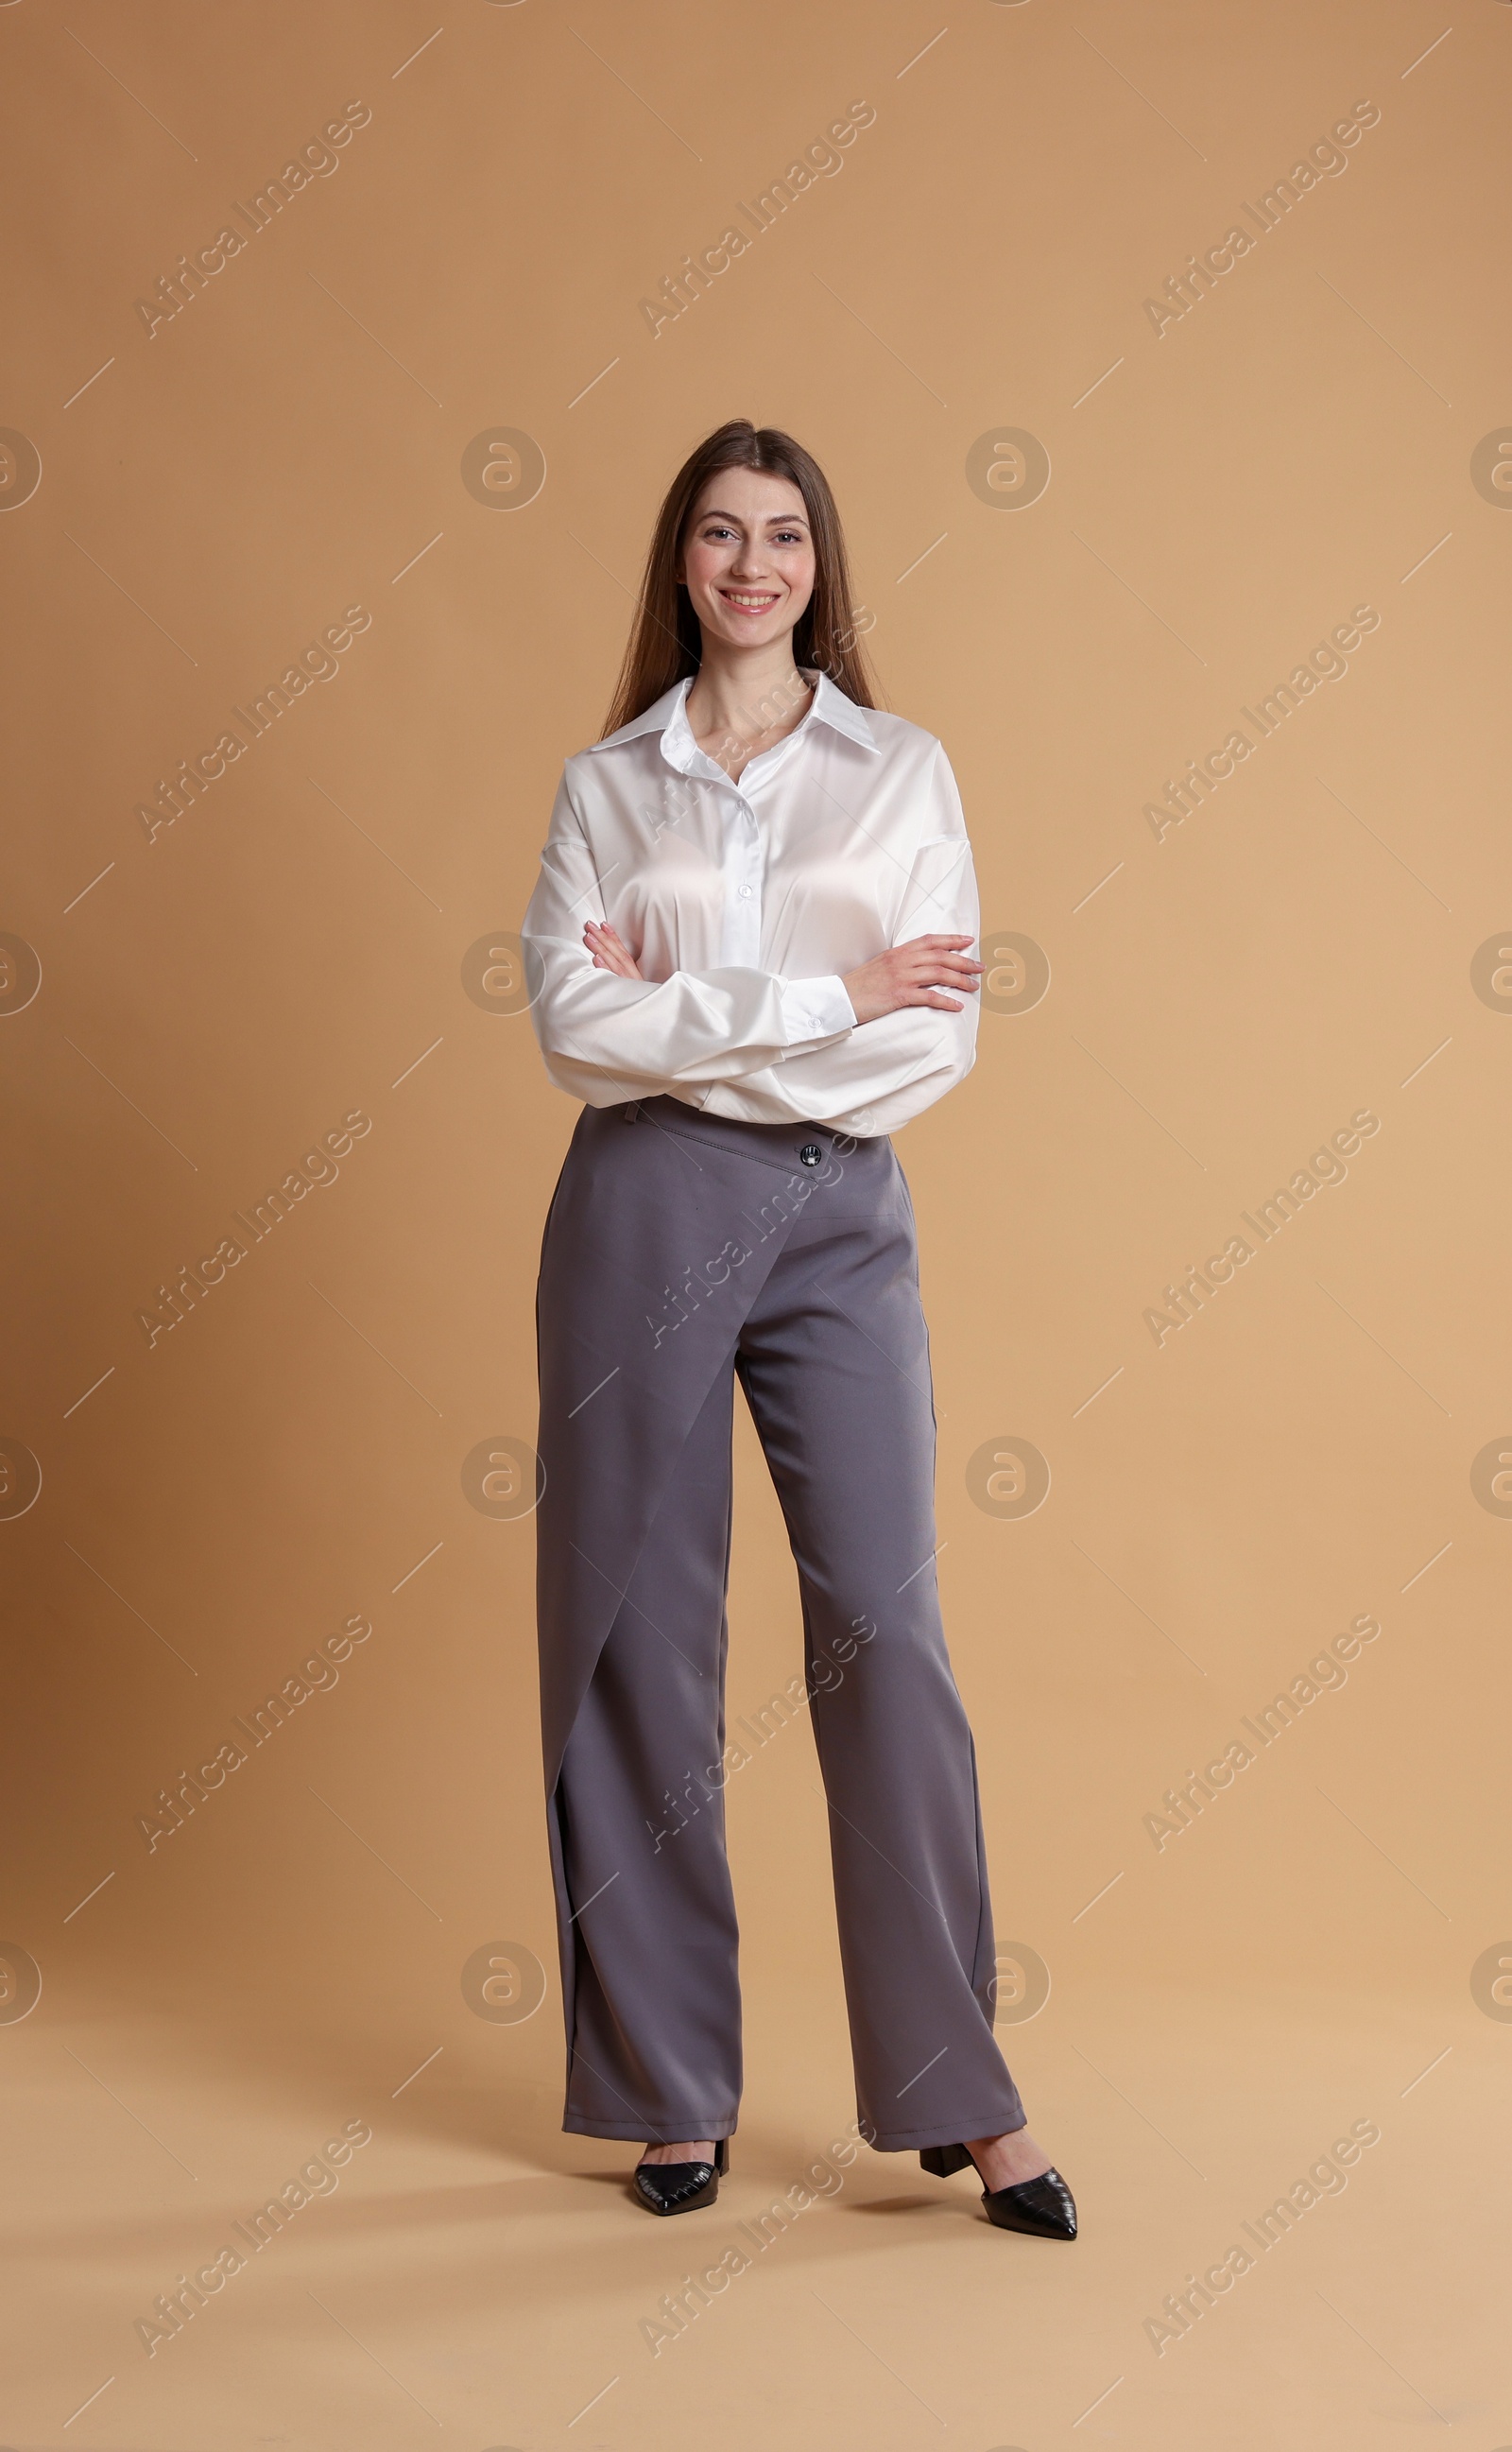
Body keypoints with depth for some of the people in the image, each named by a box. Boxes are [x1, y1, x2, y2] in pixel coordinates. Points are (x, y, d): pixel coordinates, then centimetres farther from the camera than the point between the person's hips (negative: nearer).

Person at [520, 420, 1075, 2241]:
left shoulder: (902, 770, 8)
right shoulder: (606, 784, 9)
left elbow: (938, 1043, -4)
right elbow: (576, 1020, -6)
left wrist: (684, 1022, -8)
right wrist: (830, 997, -10)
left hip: (838, 1217, 0)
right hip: (643, 1212, 1)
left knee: (886, 1630, -4)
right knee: (638, 1639, 3)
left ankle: (959, 2091, 8)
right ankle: (671, 2092, 16)